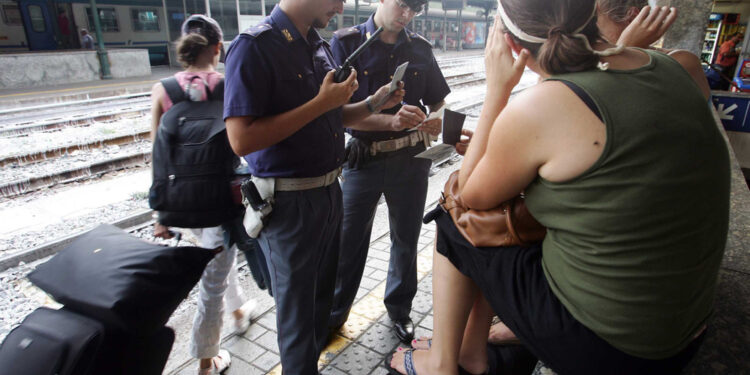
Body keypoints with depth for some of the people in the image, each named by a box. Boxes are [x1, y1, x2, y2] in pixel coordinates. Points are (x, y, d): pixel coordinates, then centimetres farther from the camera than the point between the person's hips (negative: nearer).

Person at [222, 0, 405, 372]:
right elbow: (242, 139, -24)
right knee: (296, 303, 11)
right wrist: (321, 102, -22)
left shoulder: (321, 46, 8)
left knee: (322, 290, 23)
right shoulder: (254, 47, -16)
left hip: (329, 190, 8)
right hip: (289, 201, -8)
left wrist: (374, 103, 2)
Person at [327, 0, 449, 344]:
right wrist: (391, 121, -29)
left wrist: (436, 120, -12)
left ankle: (399, 309, 38)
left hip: (411, 158, 3)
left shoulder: (420, 48, 6)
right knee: (348, 241, 6)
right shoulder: (346, 43, -5)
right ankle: (334, 315, 30)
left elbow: (437, 100, 12)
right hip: (363, 157, -3)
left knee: (406, 239, 15)